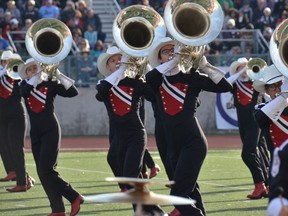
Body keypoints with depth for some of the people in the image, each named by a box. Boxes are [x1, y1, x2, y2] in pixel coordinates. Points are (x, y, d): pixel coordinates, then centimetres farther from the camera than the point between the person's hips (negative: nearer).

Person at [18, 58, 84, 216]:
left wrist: (58, 75, -18)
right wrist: (37, 78, -18)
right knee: (43, 172, 2)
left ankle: (74, 197, -5)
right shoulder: (25, 85, 10)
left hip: (50, 130, -5)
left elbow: (73, 92, -12)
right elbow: (24, 92, -14)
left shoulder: (51, 84, -1)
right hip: (35, 132, 5)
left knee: (45, 170, -16)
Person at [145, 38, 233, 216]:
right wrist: (174, 60, -20)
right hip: (173, 144, 5)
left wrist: (205, 66, -15)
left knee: (179, 195, -16)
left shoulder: (192, 77, 1)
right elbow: (148, 78, -16)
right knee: (189, 194, 13)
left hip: (193, 142, -5)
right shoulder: (157, 81, 10)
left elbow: (226, 87, -8)